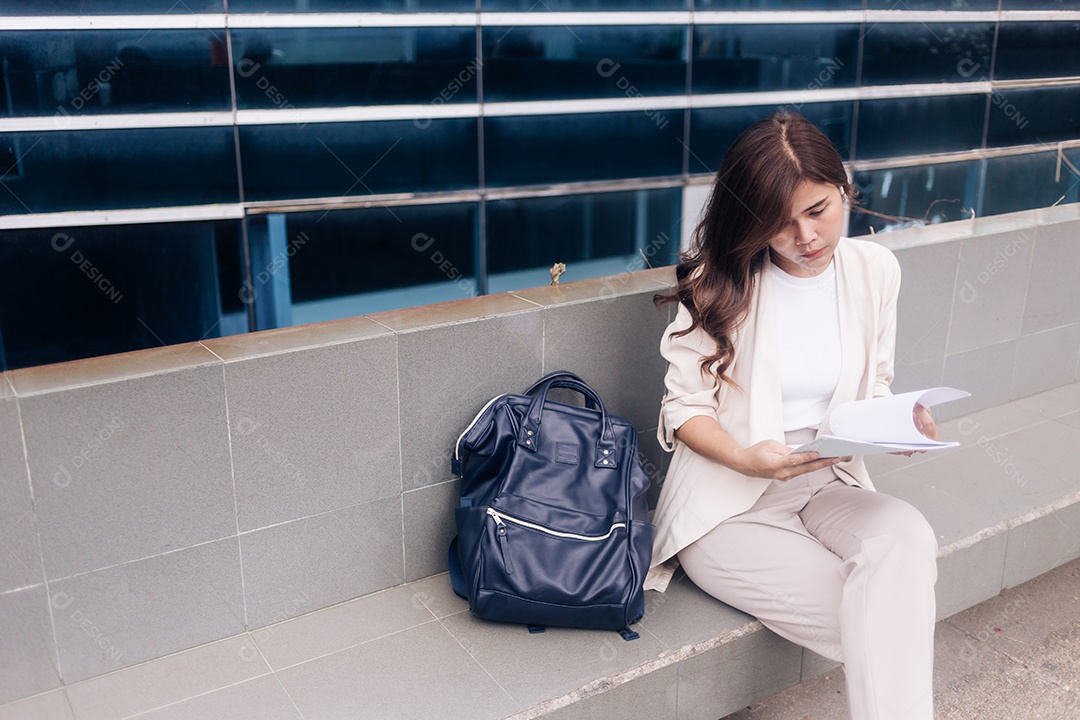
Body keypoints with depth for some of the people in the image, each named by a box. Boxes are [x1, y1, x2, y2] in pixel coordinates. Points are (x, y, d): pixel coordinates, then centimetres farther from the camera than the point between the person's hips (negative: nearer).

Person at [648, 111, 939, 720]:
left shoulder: (875, 270, 4)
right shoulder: (721, 281, -7)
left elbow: (874, 391, 13)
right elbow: (685, 408, -5)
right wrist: (747, 458, -24)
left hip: (830, 486, 4)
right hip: (727, 504, -3)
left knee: (905, 535, -31)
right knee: (892, 624, -24)